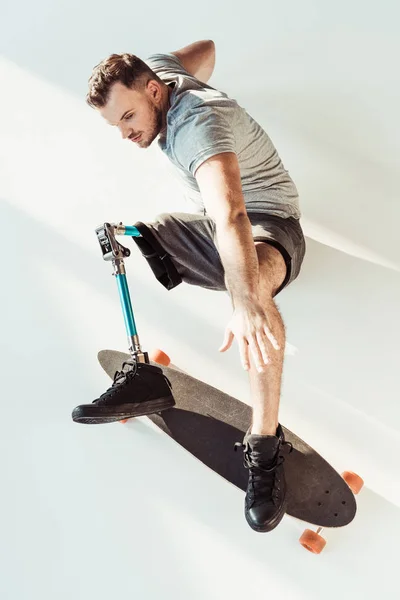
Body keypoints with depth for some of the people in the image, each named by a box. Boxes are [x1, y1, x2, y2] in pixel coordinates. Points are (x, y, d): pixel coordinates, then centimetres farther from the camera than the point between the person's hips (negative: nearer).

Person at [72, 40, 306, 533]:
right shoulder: (156, 69, -3)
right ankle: (142, 375, -12)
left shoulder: (197, 125, -30)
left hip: (268, 221, -9)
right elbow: (206, 49, 20)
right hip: (208, 224, 9)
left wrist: (245, 303, -63)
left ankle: (265, 445, -37)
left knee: (254, 280, -43)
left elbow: (232, 216, -48)